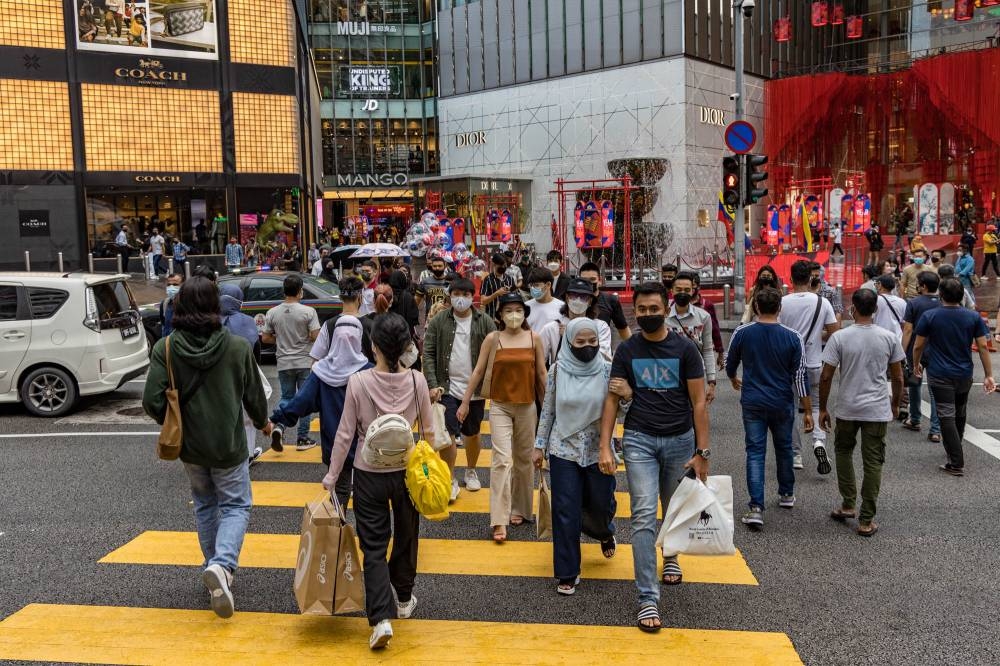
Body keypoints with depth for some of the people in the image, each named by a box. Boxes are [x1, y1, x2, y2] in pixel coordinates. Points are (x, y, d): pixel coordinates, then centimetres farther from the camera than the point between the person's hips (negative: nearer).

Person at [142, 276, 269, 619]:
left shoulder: (165, 348, -12)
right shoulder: (237, 347, -12)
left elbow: (152, 402, -16)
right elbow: (254, 395, -2)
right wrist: (262, 422, 19)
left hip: (190, 445, 2)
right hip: (229, 444, -2)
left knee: (204, 505, 22)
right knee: (236, 505, 10)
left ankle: (216, 569, 28)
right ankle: (222, 564, -14)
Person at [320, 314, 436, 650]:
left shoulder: (358, 382, -16)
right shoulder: (417, 381, -10)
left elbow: (345, 434, -11)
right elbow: (428, 431, 0)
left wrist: (331, 476, 1)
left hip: (368, 474, -2)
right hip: (407, 471, 2)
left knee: (374, 547, 6)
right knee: (405, 538, 21)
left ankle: (381, 618, -3)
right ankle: (403, 600, 38)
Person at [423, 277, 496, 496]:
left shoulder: (485, 322, -2)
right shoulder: (438, 322, -2)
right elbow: (428, 354, -3)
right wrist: (433, 384, -12)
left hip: (475, 389, 1)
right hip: (447, 388, -1)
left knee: (472, 433, 16)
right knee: (447, 434, -5)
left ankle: (471, 472, 37)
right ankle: (450, 480, 10)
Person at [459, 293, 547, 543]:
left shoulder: (534, 338, 0)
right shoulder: (492, 339, -4)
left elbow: (541, 374, 6)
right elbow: (478, 371, 1)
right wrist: (465, 402, 2)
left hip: (527, 406, 2)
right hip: (500, 406, -2)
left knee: (524, 459, 12)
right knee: (502, 459, -11)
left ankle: (519, 509, 30)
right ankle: (500, 520, -9)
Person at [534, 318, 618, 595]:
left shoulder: (607, 369, -7)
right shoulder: (558, 370, -4)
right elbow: (548, 410, 5)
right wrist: (539, 445, 6)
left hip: (598, 450, 0)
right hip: (564, 450, 0)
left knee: (600, 505, 15)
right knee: (565, 512, 1)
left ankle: (605, 532, 52)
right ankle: (568, 574, 15)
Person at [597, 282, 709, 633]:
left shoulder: (685, 348, -4)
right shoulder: (626, 350, 1)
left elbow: (699, 402, -3)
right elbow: (612, 399, 1)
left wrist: (702, 452, -7)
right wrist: (605, 447, -7)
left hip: (680, 439, 0)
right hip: (639, 439, 0)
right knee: (644, 515, -8)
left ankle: (671, 556, 47)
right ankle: (648, 599, -6)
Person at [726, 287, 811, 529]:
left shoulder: (742, 333, -7)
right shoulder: (792, 337, -8)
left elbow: (729, 364, 8)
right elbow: (800, 376, -7)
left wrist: (733, 379, 31)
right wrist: (807, 411, 0)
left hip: (752, 402, -1)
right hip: (782, 404, 1)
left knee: (755, 452, 1)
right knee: (784, 449, 20)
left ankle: (756, 507, -8)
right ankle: (786, 494, 38)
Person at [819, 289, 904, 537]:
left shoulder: (839, 337, -9)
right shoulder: (889, 338, -3)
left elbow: (826, 377, -8)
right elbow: (898, 377, 4)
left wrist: (823, 409, 3)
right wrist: (895, 404, 21)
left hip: (847, 408, -1)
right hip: (878, 410, 1)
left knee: (843, 451, 23)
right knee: (873, 463, 6)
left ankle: (848, 505, 20)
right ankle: (866, 520, 9)